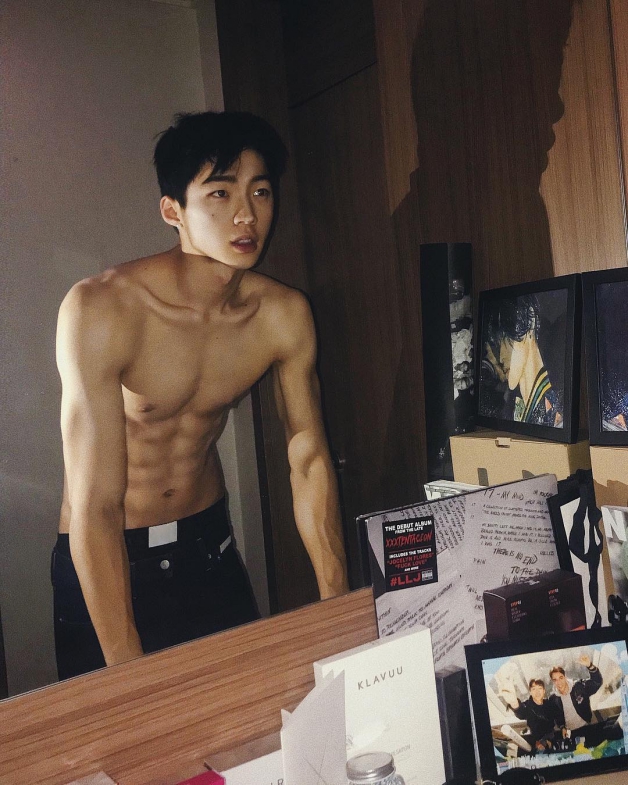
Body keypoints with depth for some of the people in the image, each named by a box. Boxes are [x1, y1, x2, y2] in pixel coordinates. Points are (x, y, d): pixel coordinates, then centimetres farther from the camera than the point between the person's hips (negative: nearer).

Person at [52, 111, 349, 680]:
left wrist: (338, 608, -9)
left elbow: (309, 460, -5)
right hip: (106, 559, -4)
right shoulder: (101, 309, -26)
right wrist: (128, 671, -27)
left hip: (211, 546, 4)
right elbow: (95, 506, -27)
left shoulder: (284, 315, -12)